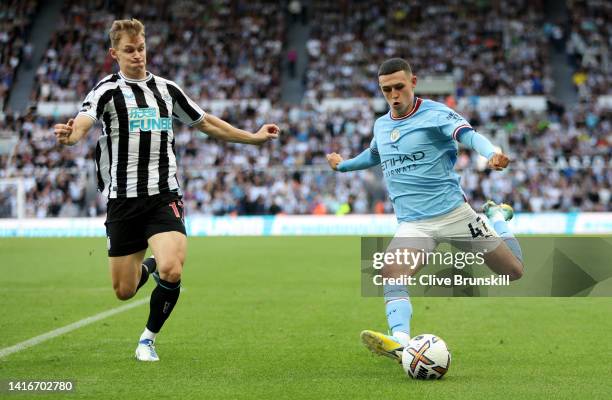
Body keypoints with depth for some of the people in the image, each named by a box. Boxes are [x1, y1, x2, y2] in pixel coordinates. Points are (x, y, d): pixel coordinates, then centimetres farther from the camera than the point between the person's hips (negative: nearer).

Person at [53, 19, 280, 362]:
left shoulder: (167, 90, 10)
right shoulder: (108, 91, -3)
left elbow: (207, 123, 23)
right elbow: (82, 123, -23)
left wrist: (254, 137, 24)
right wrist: (69, 136, -46)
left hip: (164, 197, 1)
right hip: (123, 200, -1)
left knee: (171, 271, -21)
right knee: (125, 291, 4)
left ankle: (149, 339, 5)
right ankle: (147, 266, 43)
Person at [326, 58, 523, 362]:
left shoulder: (434, 114, -9)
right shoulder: (381, 125, 10)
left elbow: (469, 135, -28)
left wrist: (492, 154, -49)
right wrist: (343, 165, 47)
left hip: (453, 213, -3)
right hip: (412, 223, 4)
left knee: (514, 272, 5)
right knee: (390, 274, -27)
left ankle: (496, 216, 35)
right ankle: (400, 344, -41)